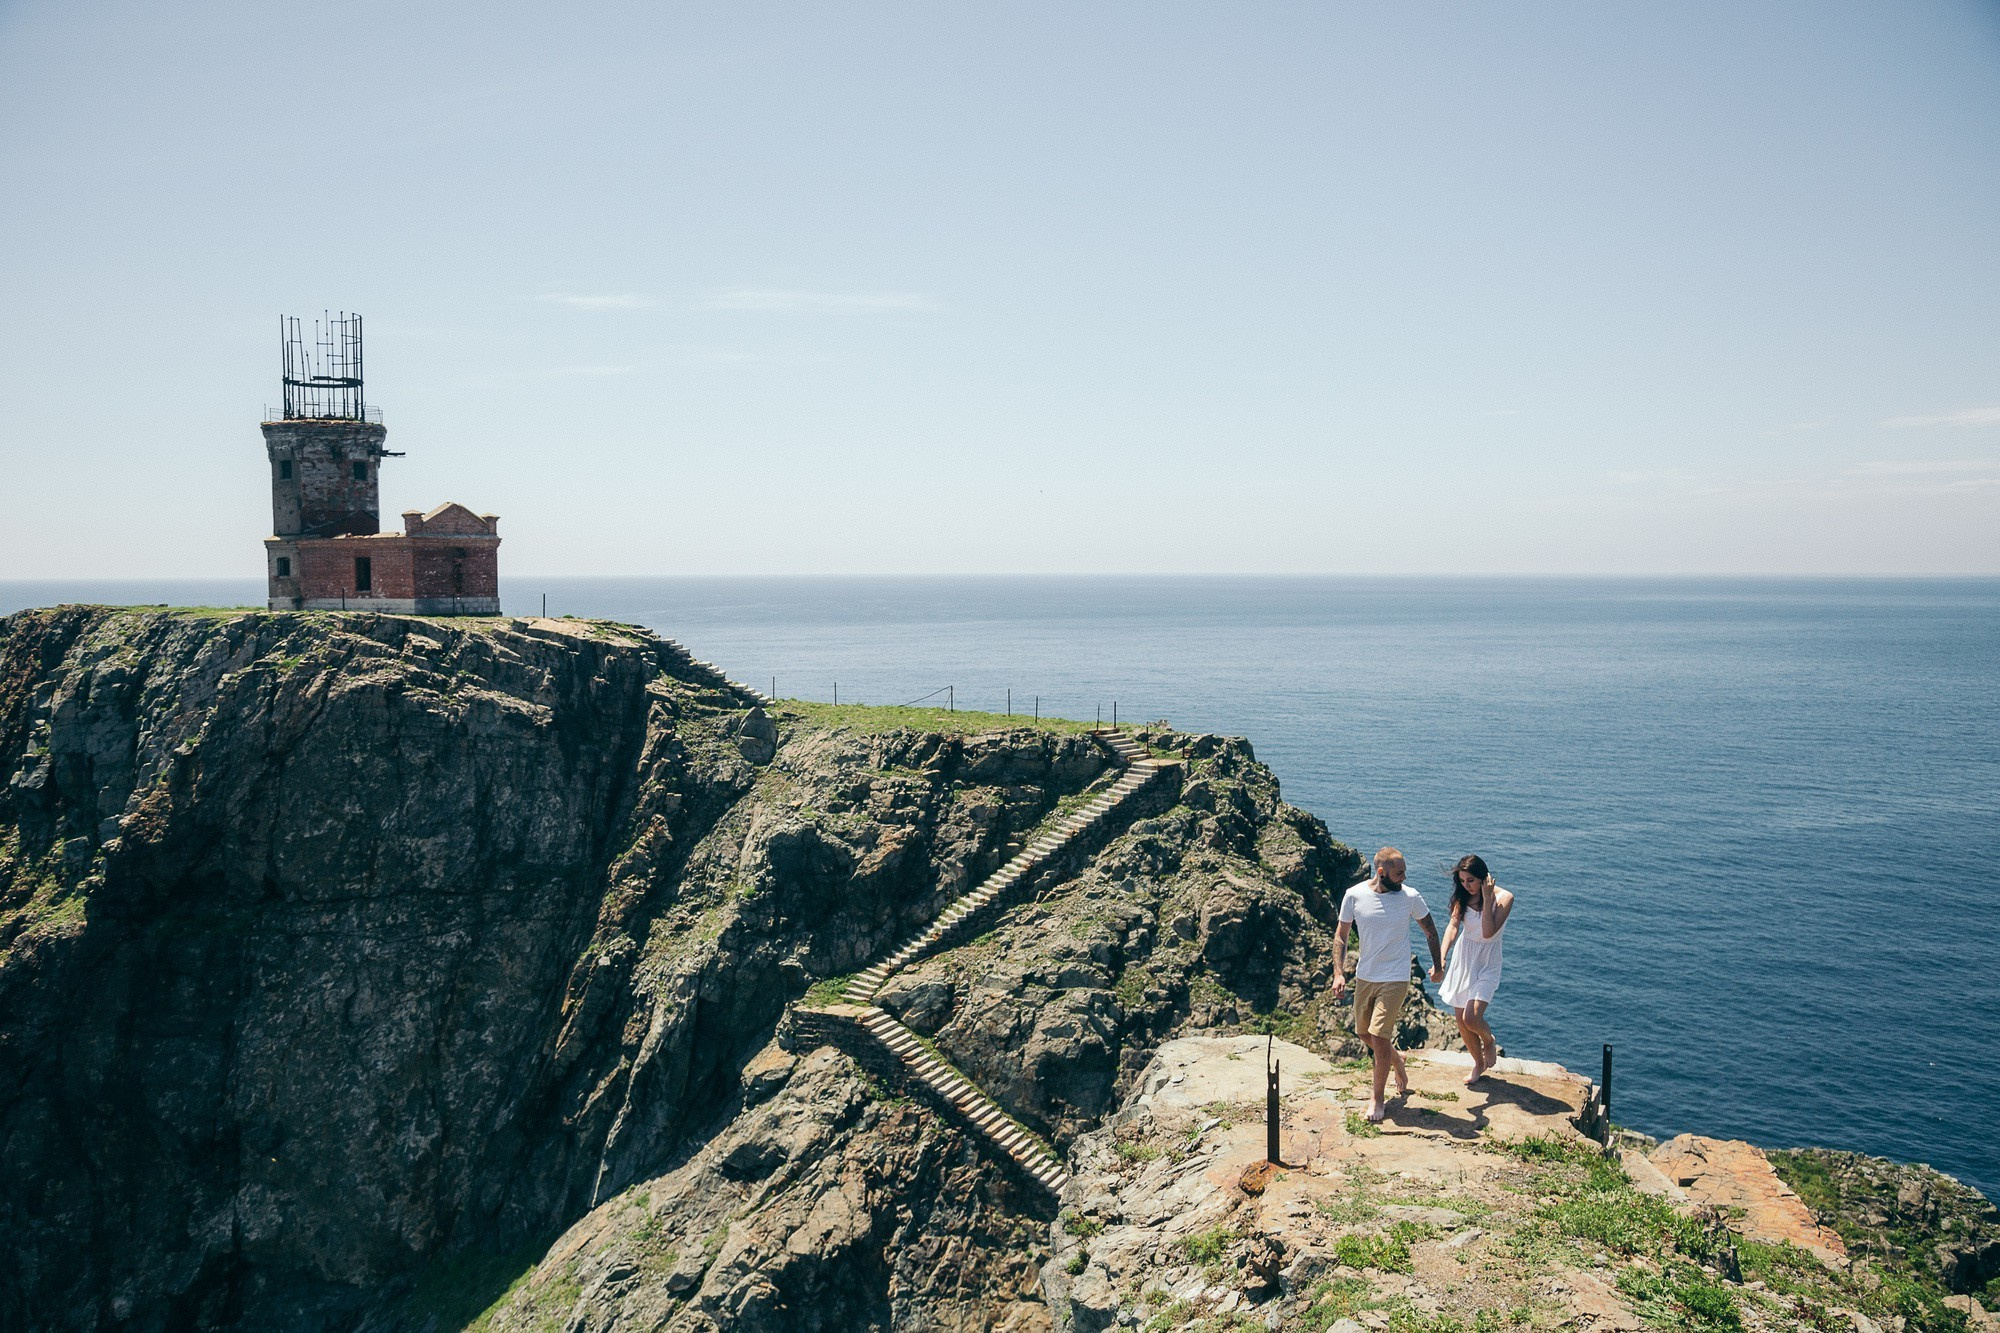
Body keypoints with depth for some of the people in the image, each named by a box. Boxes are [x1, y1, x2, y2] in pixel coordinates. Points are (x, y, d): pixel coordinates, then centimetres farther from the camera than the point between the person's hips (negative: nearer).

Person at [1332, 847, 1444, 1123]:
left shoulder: (1410, 897, -12)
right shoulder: (1354, 896, -10)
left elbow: (1429, 929, 6)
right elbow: (1341, 935, -1)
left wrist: (1437, 965, 9)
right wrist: (1338, 973, -10)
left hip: (1395, 978, -3)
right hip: (1365, 976, 3)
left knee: (1379, 1037, -9)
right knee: (1364, 1032, 17)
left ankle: (1379, 1098, 9)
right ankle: (1396, 1060, 48)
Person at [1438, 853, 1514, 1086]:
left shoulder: (1503, 898, -15)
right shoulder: (1463, 897, -2)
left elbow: (1488, 932, -23)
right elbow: (1453, 926, -12)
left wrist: (1487, 899, -25)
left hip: (1486, 963, -4)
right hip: (1463, 959, 4)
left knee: (1472, 1018, -17)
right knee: (1461, 1020, 8)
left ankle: (1489, 1041, 18)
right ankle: (1479, 1063, 32)